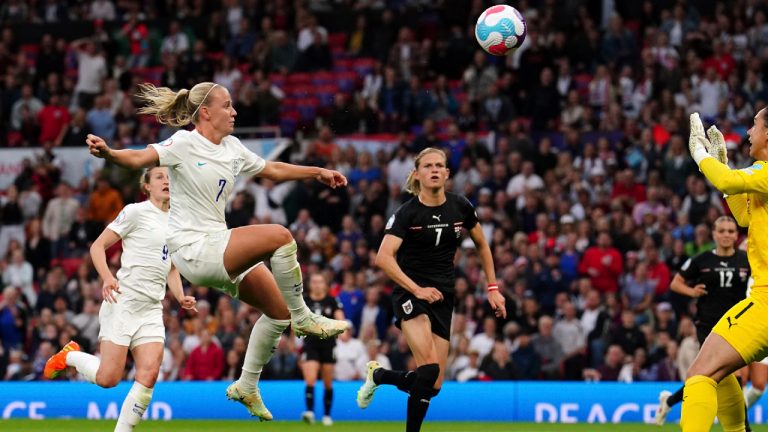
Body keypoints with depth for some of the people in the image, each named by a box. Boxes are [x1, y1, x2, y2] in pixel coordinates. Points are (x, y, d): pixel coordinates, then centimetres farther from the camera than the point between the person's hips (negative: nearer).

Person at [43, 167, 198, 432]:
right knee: (108, 378, -9)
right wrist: (107, 278, -22)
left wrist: (181, 298, 7)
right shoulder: (136, 212, -4)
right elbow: (98, 246, -5)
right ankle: (69, 356, 20)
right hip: (123, 302, -6)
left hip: (152, 310, 6)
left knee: (149, 374, -13)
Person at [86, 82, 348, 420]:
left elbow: (272, 170, 25)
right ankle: (303, 318, -8)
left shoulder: (232, 148, 12)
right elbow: (139, 159, -25)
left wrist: (318, 172, 24)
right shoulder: (184, 144, -11)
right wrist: (108, 153, -44)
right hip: (192, 249, -9)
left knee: (278, 311, 8)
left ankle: (247, 387, 22)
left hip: (219, 248, 9)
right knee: (279, 236, -24)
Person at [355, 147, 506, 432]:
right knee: (430, 368, -27)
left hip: (443, 298, 5)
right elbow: (384, 257, -22)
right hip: (410, 294, -5)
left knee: (433, 385, 2)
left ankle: (378, 375, 30)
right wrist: (418, 290, -30)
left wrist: (493, 288, 12)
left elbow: (482, 245, 18)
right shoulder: (407, 213, -11)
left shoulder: (460, 207, 1)